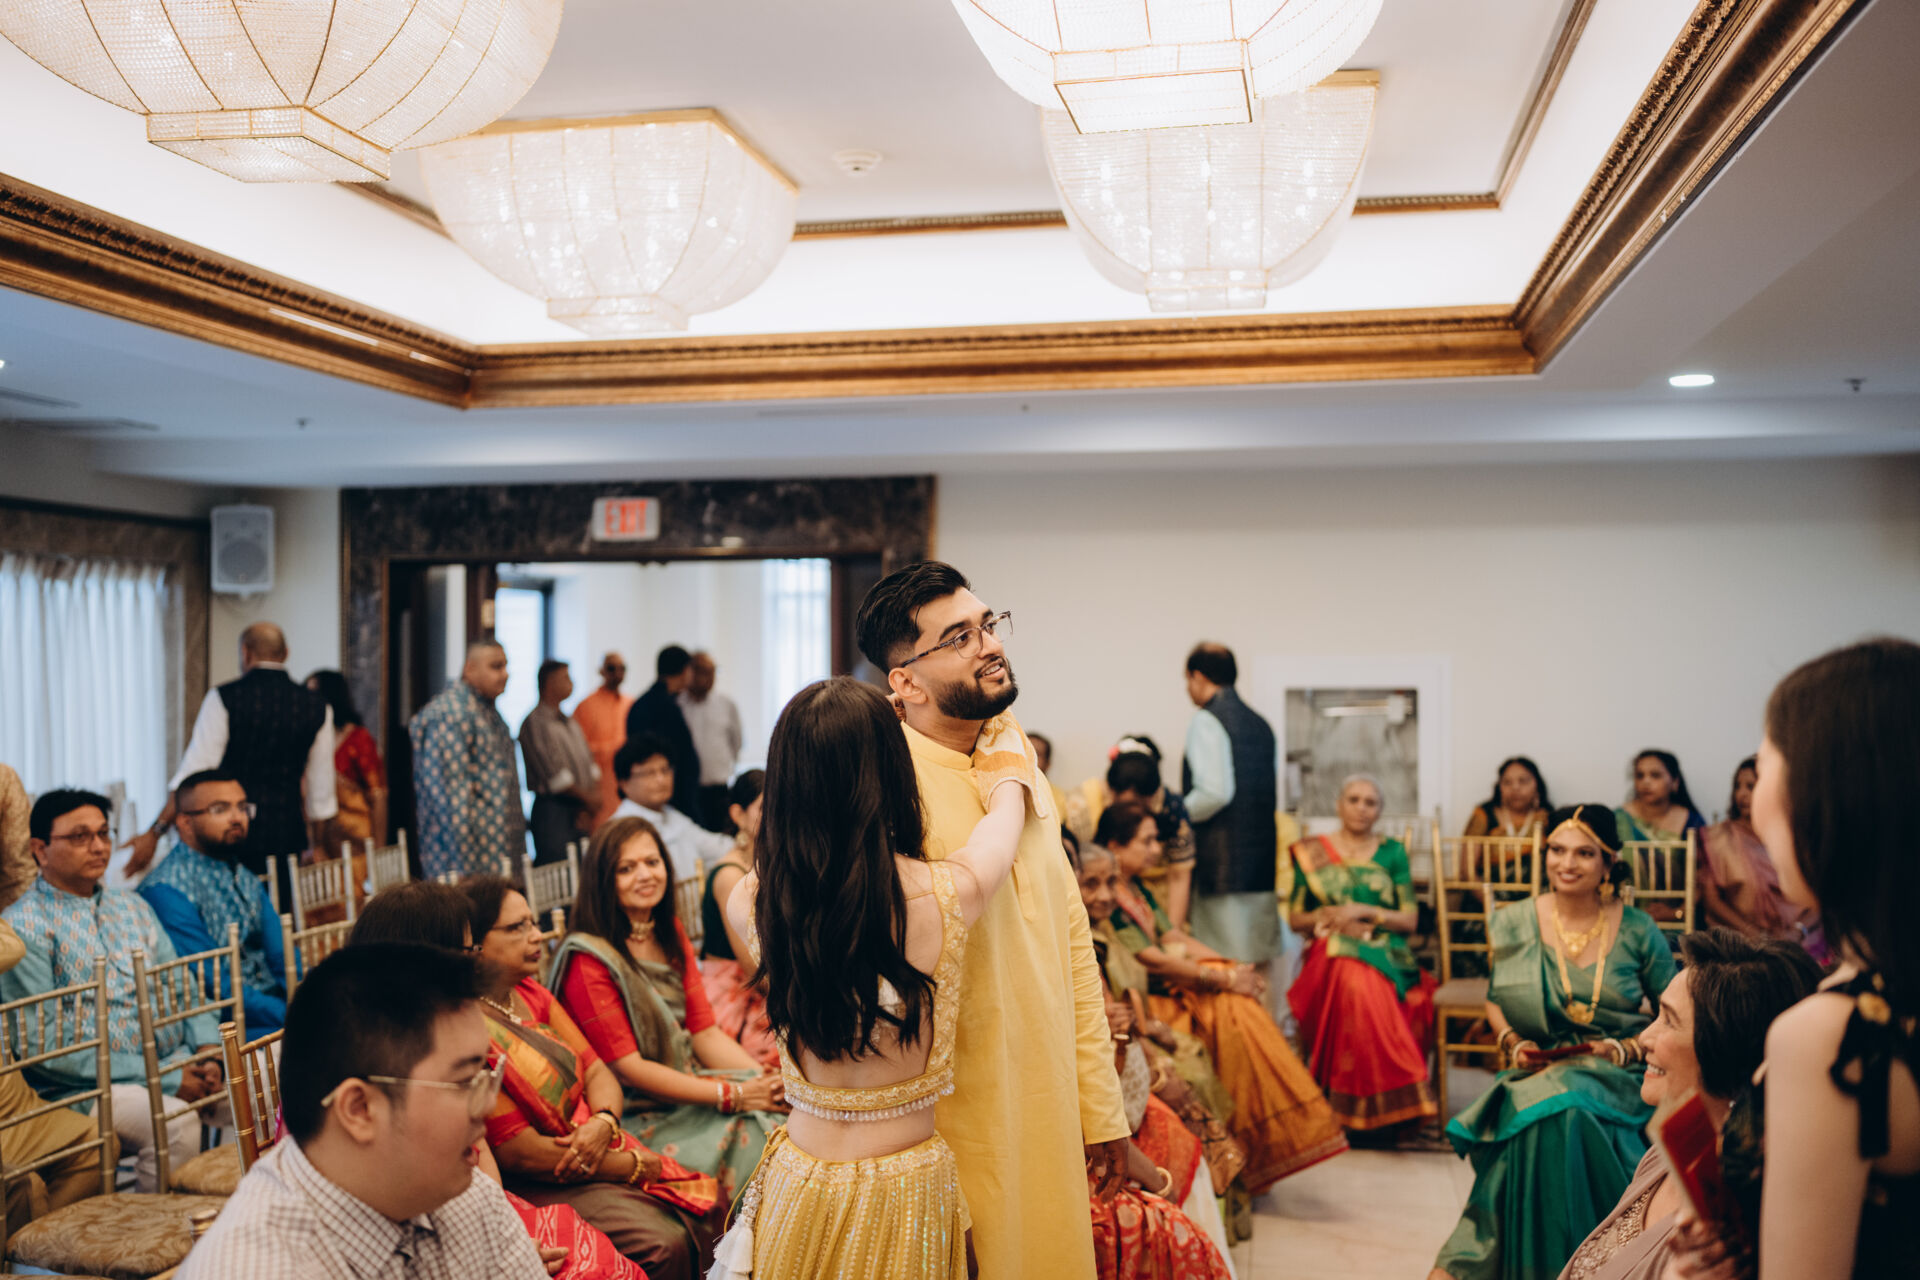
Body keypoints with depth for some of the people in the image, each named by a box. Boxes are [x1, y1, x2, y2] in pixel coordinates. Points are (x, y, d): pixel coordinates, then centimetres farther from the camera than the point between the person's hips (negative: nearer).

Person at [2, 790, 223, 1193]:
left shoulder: (130, 905, 18)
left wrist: (208, 1047, -5)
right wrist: (163, 1080, -17)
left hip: (175, 1063, 6)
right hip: (87, 1085, -6)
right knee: (177, 1123, -33)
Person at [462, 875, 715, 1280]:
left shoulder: (531, 994, 7)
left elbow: (598, 1071, 10)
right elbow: (521, 1153, -20)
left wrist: (603, 1122, -14)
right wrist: (637, 1166, -13)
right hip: (538, 1185, -8)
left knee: (712, 1205, -5)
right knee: (662, 1245, -25)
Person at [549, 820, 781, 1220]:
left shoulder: (671, 935, 11)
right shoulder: (588, 958, -12)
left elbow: (705, 1032, 8)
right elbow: (626, 1067, -15)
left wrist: (765, 1080, -10)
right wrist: (729, 1095, -20)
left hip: (691, 1087, 7)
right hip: (639, 1114, -7)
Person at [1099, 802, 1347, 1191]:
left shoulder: (1137, 889, 16)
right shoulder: (1107, 896, -15)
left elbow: (1175, 938, 13)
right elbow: (1153, 960, -19)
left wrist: (1236, 969, 0)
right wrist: (1224, 978, -14)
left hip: (1165, 988, 9)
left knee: (1240, 1005, -11)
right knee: (1228, 1012, -20)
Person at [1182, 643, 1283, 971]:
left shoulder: (1206, 720, -9)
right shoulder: (1259, 723, 15)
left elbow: (1215, 792, -20)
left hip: (1222, 863, -8)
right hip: (1263, 860, 8)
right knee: (1260, 963, 13)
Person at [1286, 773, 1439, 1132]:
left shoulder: (1391, 852, 14)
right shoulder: (1311, 852, 13)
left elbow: (1410, 919, 7)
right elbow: (1294, 918, 11)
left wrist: (1364, 911, -7)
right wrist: (1328, 917, -8)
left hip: (1387, 954, 1)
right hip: (1330, 954, 0)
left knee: (1368, 985, -36)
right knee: (1357, 984, -37)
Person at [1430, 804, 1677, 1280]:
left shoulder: (1638, 931, 2)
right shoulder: (1515, 924, 5)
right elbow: (1495, 999, 16)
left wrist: (1627, 1050, -9)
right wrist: (1512, 1042, -3)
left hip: (1615, 1079, -1)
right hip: (1538, 1073, 1)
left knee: (1557, 1105, -34)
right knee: (1545, 1115, -33)